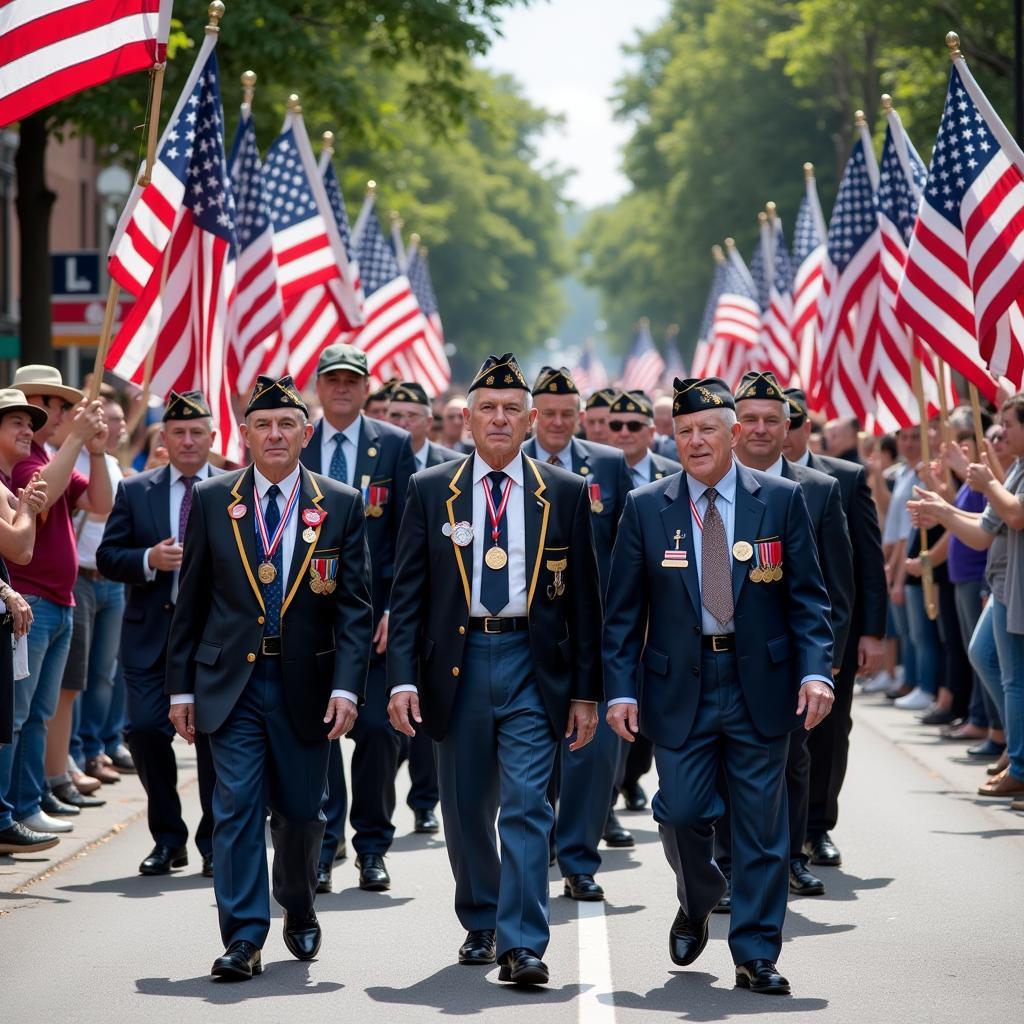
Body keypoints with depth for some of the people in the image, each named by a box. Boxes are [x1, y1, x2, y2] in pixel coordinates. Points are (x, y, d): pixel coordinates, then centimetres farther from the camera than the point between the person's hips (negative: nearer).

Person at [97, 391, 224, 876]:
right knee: (145, 730, -4)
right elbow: (107, 557, 4)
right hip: (151, 634, 2)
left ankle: (214, 842, 14)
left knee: (214, 736, 0)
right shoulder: (135, 491, 8)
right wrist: (149, 560, -14)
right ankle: (167, 838, 13)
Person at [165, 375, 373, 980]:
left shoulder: (341, 506, 1)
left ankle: (300, 913, 34)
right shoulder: (211, 500, 4)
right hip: (232, 681, 0)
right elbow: (191, 601, 7)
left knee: (301, 811, 9)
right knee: (238, 806, -7)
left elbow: (354, 606, -1)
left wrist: (347, 686, -11)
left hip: (305, 684, 0)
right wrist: (181, 686, 4)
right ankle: (244, 939, -4)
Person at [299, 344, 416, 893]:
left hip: (374, 612, -1)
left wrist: (396, 607, -7)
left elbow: (409, 535, 2)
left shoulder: (395, 445, 4)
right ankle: (323, 847, 9)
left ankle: (372, 847, 11)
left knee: (378, 727, -2)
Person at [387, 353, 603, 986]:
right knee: (466, 811, 11)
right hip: (457, 662, 2)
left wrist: (586, 691, 1)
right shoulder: (431, 491, 5)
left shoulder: (566, 494, 4)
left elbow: (584, 599, 5)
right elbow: (408, 594, 4)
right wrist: (403, 678, -6)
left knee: (527, 807, -11)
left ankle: (522, 945, -10)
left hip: (532, 666, -2)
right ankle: (480, 925, 29)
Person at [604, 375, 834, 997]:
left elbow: (808, 596, 2)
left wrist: (817, 669, -11)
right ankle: (697, 905, 29)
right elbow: (624, 611, 5)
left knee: (762, 827, 2)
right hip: (680, 688, 0)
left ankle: (756, 956, 13)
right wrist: (622, 689, -3)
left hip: (761, 686, 0)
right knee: (683, 813, -3)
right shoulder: (646, 509, 3)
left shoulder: (782, 501, 2)